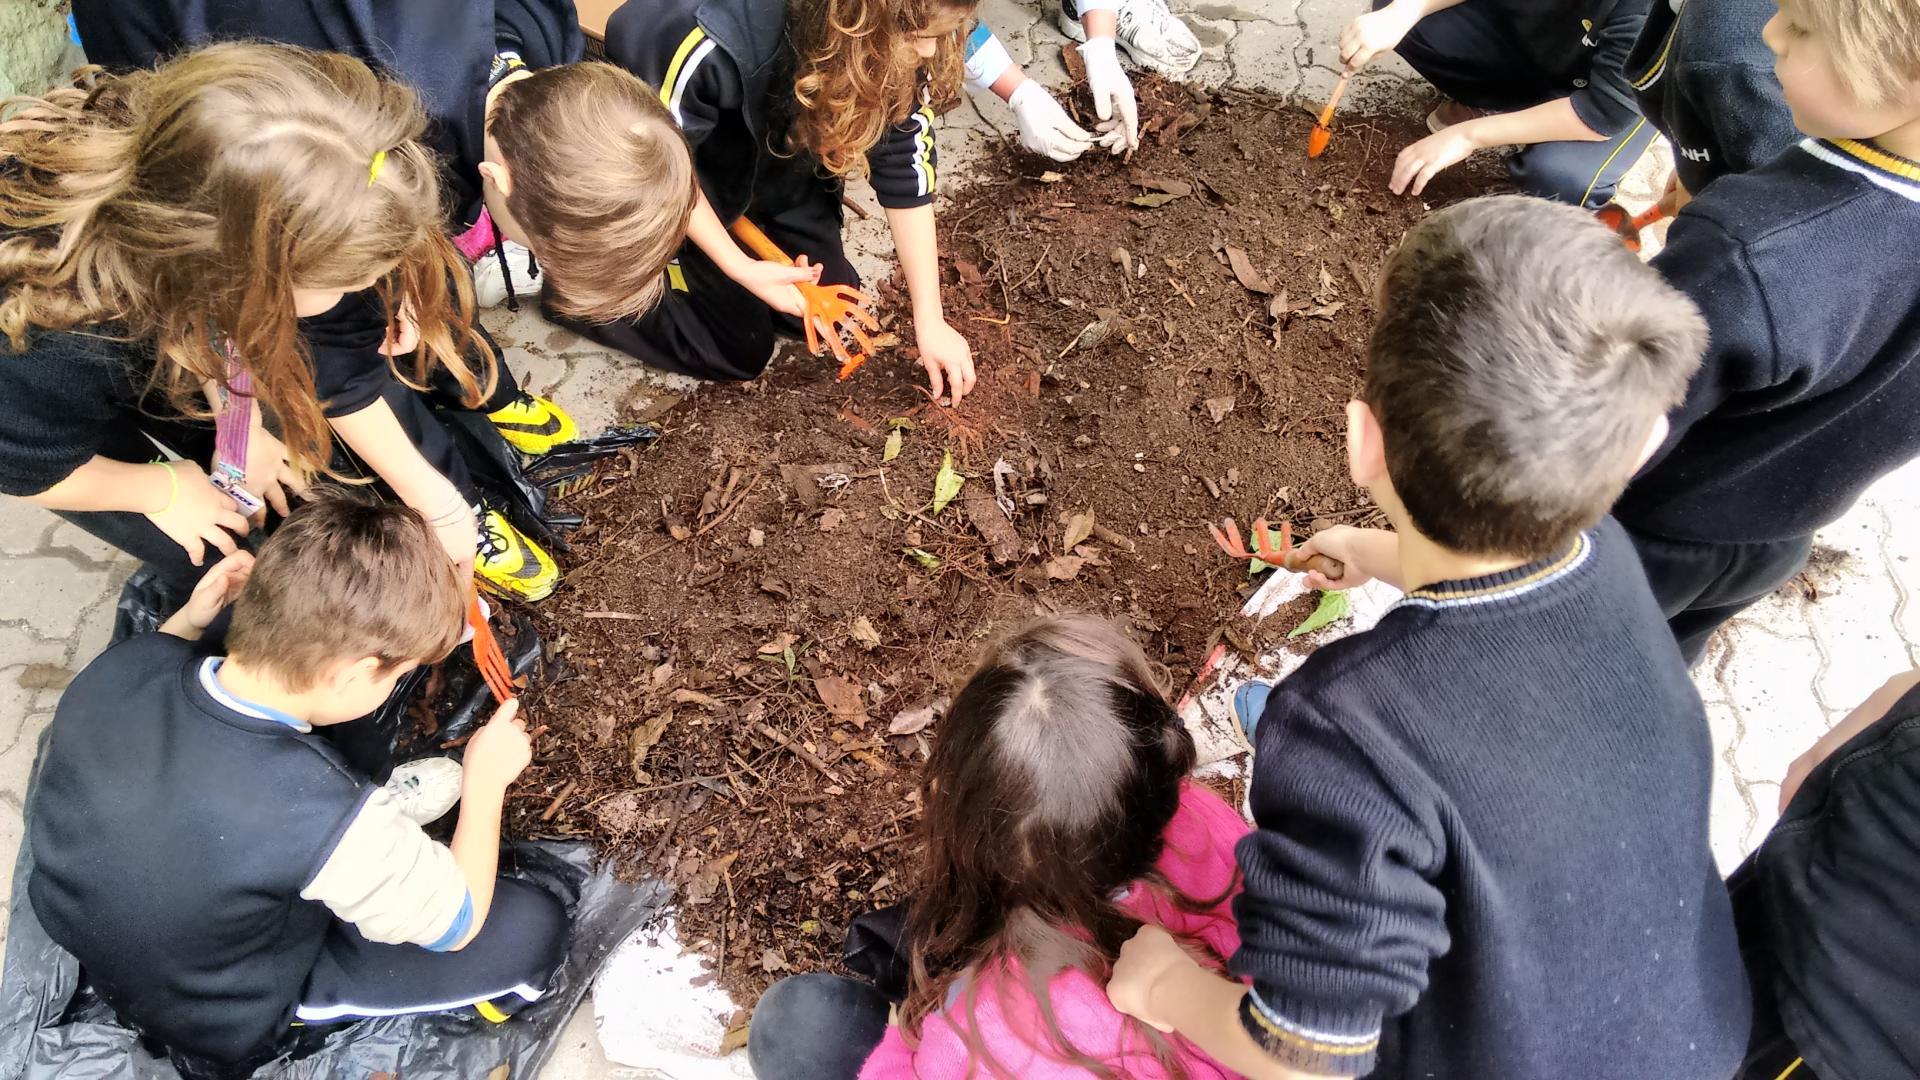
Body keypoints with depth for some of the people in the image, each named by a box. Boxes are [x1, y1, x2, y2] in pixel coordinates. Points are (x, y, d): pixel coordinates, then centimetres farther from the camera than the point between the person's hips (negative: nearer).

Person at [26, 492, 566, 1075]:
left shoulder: (118, 665, -26)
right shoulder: (329, 819, -41)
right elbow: (457, 925, -19)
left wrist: (186, 621, -7)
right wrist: (485, 779, -9)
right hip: (226, 1026, -6)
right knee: (534, 927, -8)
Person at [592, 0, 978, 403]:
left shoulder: (900, 47, -26)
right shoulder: (716, 41, -42)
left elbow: (907, 179, -18)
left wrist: (930, 321, -17)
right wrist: (740, 267, -28)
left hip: (785, 164, 5)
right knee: (741, 351, -1)